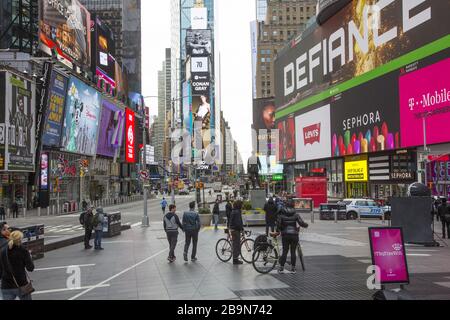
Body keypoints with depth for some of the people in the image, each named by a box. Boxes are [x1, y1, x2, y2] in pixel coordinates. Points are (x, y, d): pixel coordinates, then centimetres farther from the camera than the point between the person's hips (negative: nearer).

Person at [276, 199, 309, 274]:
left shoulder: (281, 215, -1)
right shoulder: (295, 215, -3)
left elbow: (278, 224, -4)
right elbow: (301, 223, -8)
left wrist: (278, 231, 14)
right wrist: (306, 225, 12)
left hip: (285, 235, 1)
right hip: (294, 235, -1)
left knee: (284, 251, 6)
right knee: (293, 252, 6)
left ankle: (281, 268, 3)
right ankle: (293, 268, 9)